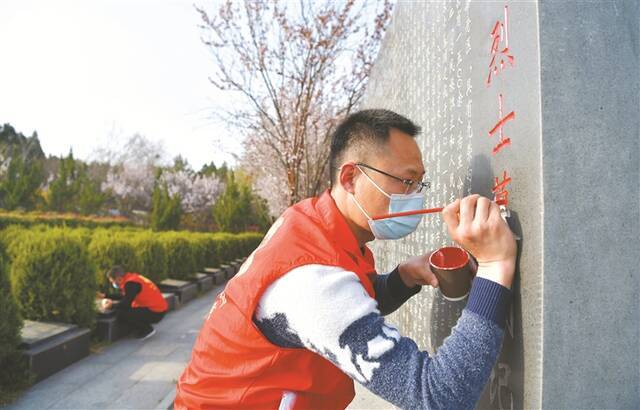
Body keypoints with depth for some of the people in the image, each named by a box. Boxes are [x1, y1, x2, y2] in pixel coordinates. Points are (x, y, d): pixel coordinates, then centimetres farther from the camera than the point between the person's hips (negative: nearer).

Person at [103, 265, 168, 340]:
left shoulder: (131, 284, -18)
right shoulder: (131, 278, 9)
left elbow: (125, 304, -19)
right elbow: (123, 295, 24)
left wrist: (112, 305, -1)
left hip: (155, 312, -10)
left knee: (120, 314, -17)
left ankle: (147, 330, -2)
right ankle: (144, 327, 16)